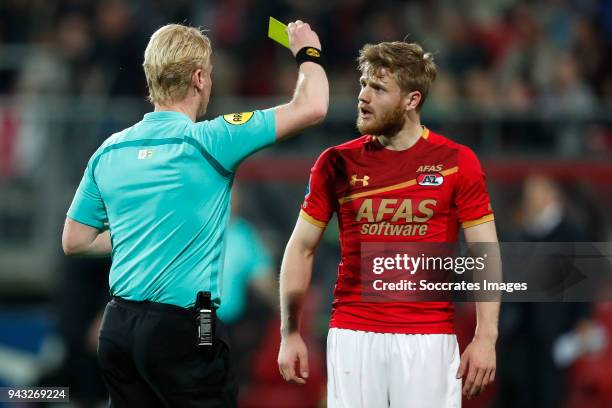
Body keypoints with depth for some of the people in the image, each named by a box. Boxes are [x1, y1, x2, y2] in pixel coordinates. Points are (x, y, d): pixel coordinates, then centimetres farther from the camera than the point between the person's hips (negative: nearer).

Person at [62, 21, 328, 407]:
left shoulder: (109, 151, 7)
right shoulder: (206, 142, -10)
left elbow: (74, 241, 15)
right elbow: (311, 107, -9)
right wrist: (308, 52, 10)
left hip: (118, 329, 6)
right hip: (181, 330, -6)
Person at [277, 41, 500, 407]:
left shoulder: (456, 162, -1)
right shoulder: (337, 163, 4)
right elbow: (302, 248, 9)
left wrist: (486, 337, -8)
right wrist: (291, 333, 2)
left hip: (428, 339, -1)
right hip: (352, 336, 2)